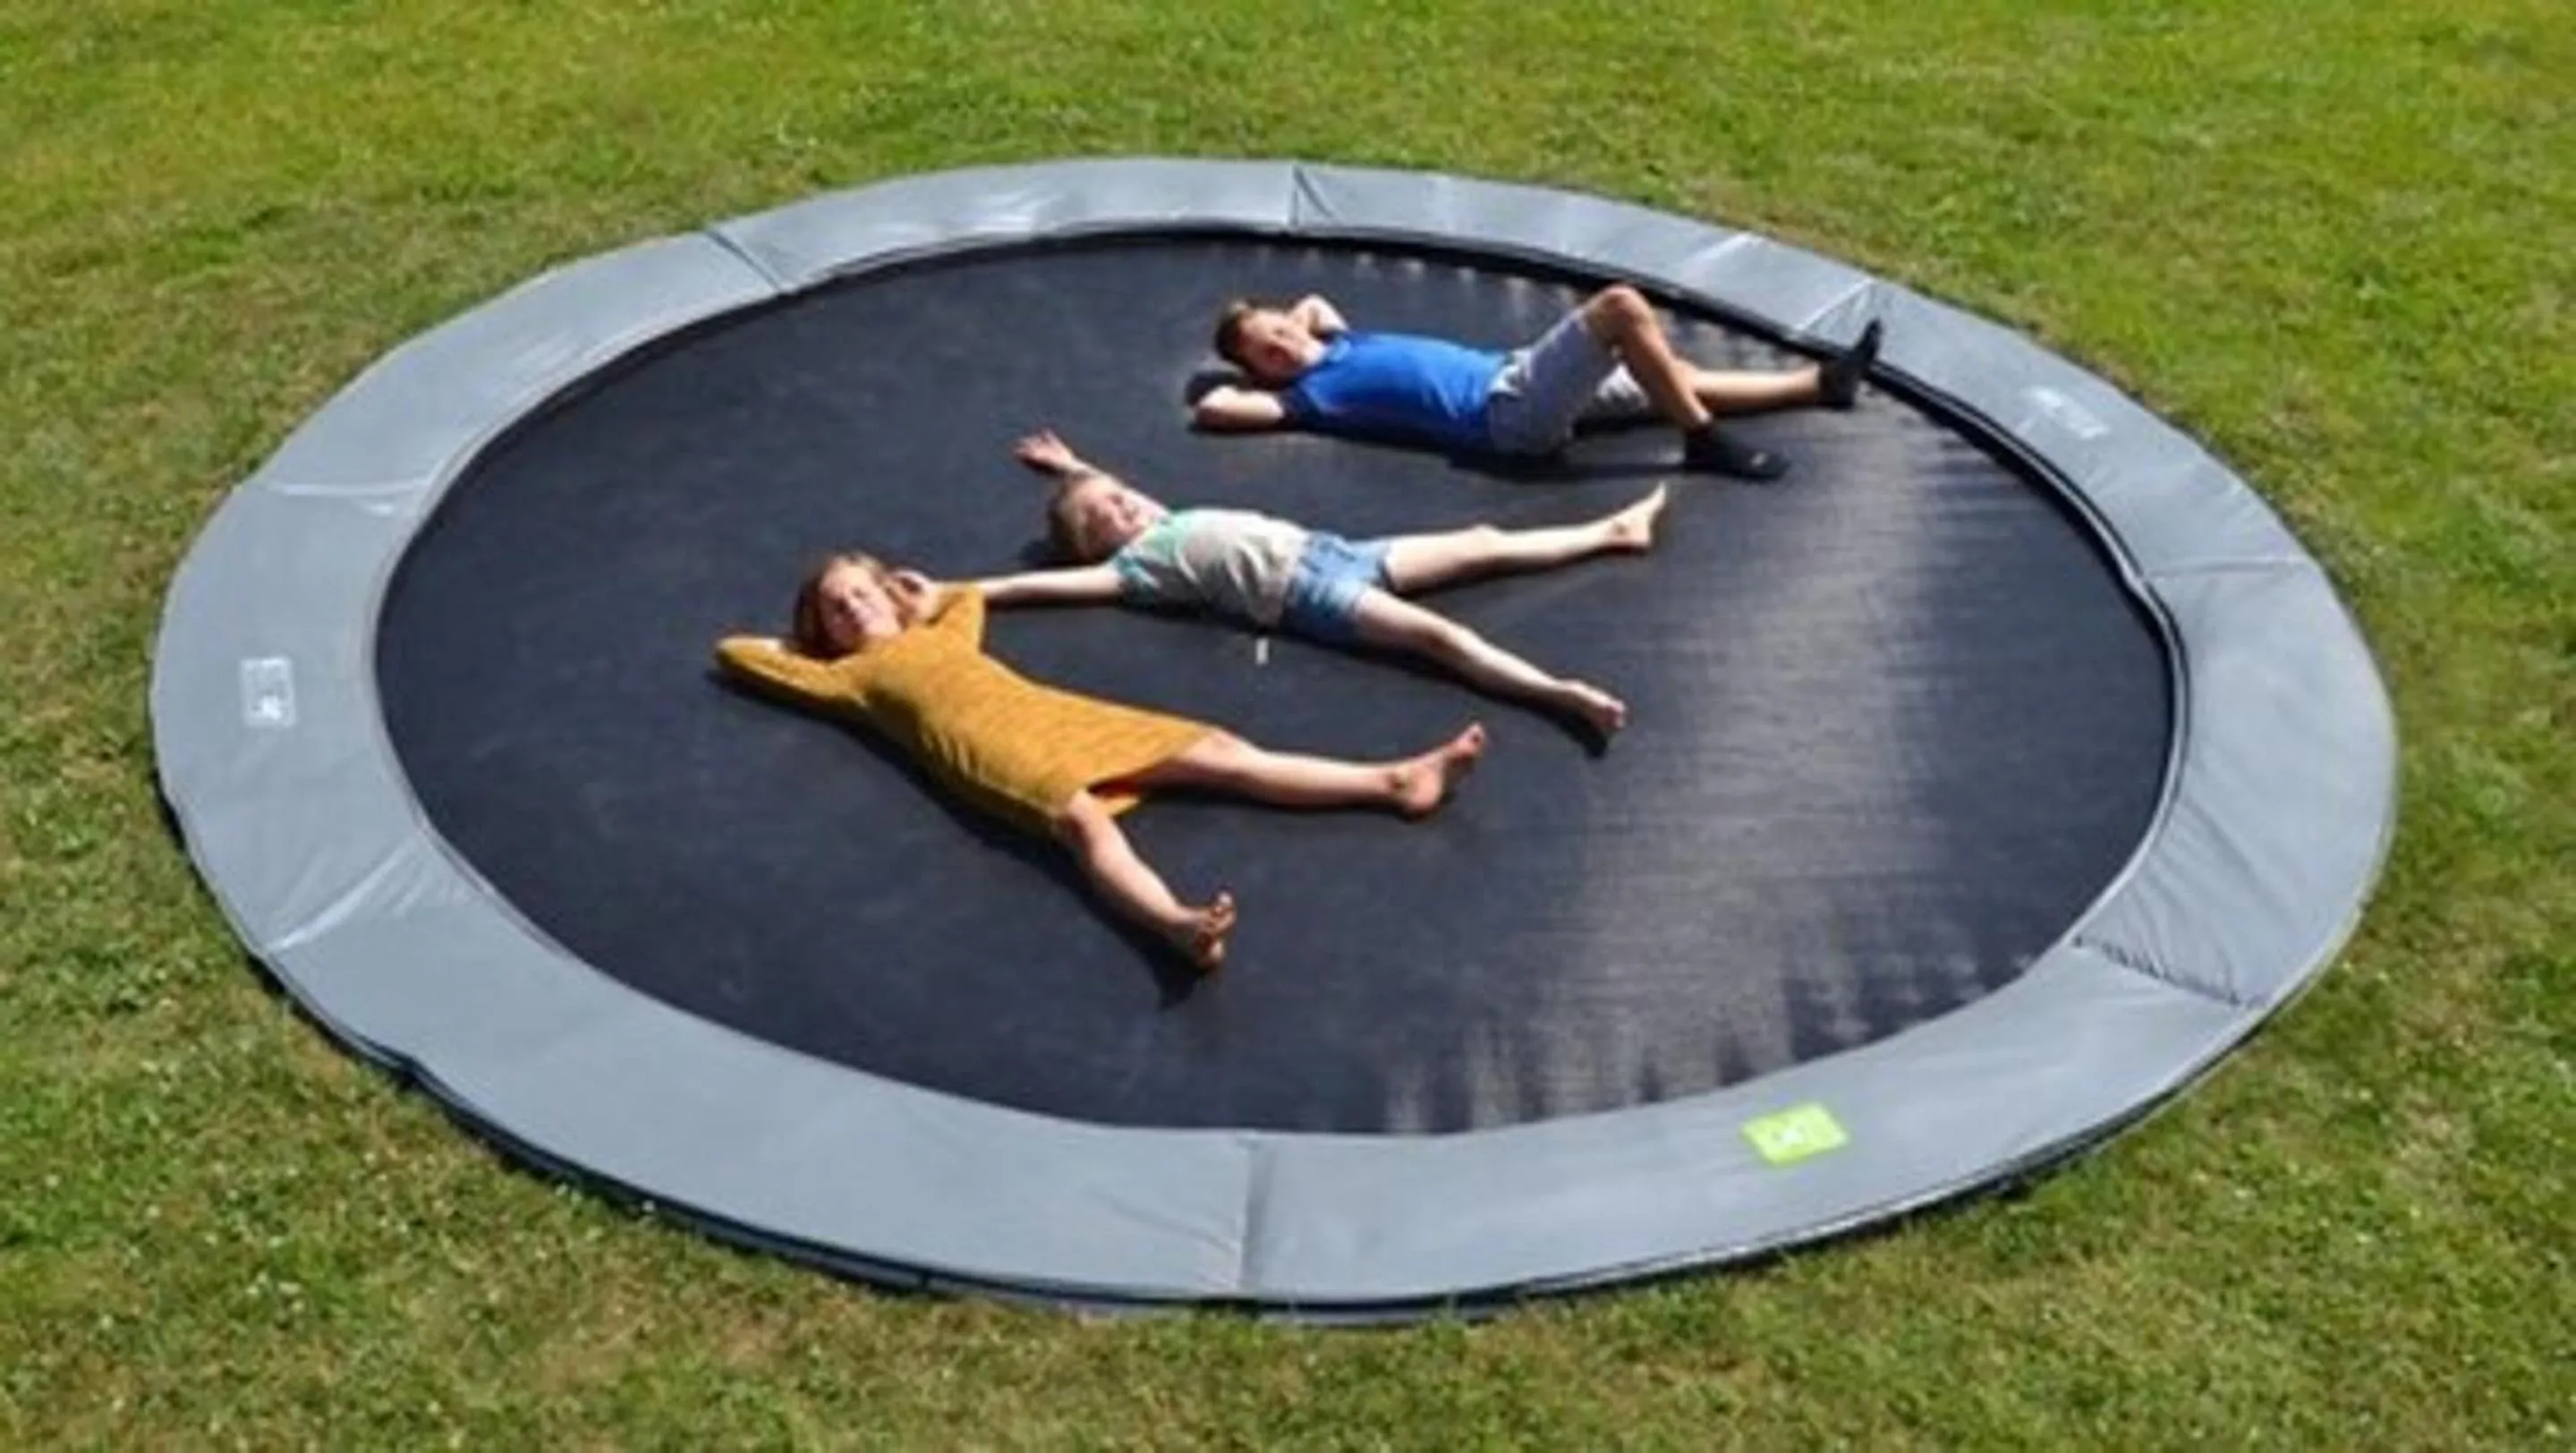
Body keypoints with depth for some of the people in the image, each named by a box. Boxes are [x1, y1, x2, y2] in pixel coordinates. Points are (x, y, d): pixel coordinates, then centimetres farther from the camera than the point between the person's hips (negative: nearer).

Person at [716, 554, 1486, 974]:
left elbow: (968, 595, 55)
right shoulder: (852, 675, 19)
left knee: (1218, 751, -7)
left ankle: (1396, 781, -15)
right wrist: (798, 640, 32)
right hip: (987, 746, -6)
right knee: (1083, 819, -38)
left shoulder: (937, 634, 33)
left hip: (1051, 712, 6)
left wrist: (926, 598, 45)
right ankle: (1178, 924, -66)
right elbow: (736, 652, 22)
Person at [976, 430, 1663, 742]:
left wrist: (1074, 472, 44)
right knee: (1434, 633, -27)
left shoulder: (1168, 524, 20)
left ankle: (1614, 530, 16)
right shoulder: (1137, 563, -2)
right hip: (1310, 594, -8)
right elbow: (1052, 583, -8)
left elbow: (1114, 494, 41)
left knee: (1480, 543, 8)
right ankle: (1561, 693, -41)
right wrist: (963, 592, -9)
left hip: (1329, 551, 8)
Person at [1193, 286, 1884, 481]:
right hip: (1508, 412, -9)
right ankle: (1706, 443, -17)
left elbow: (1313, 300, 39)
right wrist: (1248, 379, 2)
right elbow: (1213, 408, -15)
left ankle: (1821, 383, 19)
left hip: (1514, 375, 9)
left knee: (1672, 375, 11)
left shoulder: (1340, 344, 18)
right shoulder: (1313, 392, -6)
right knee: (1621, 306, -22)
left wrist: (1272, 325, 21)